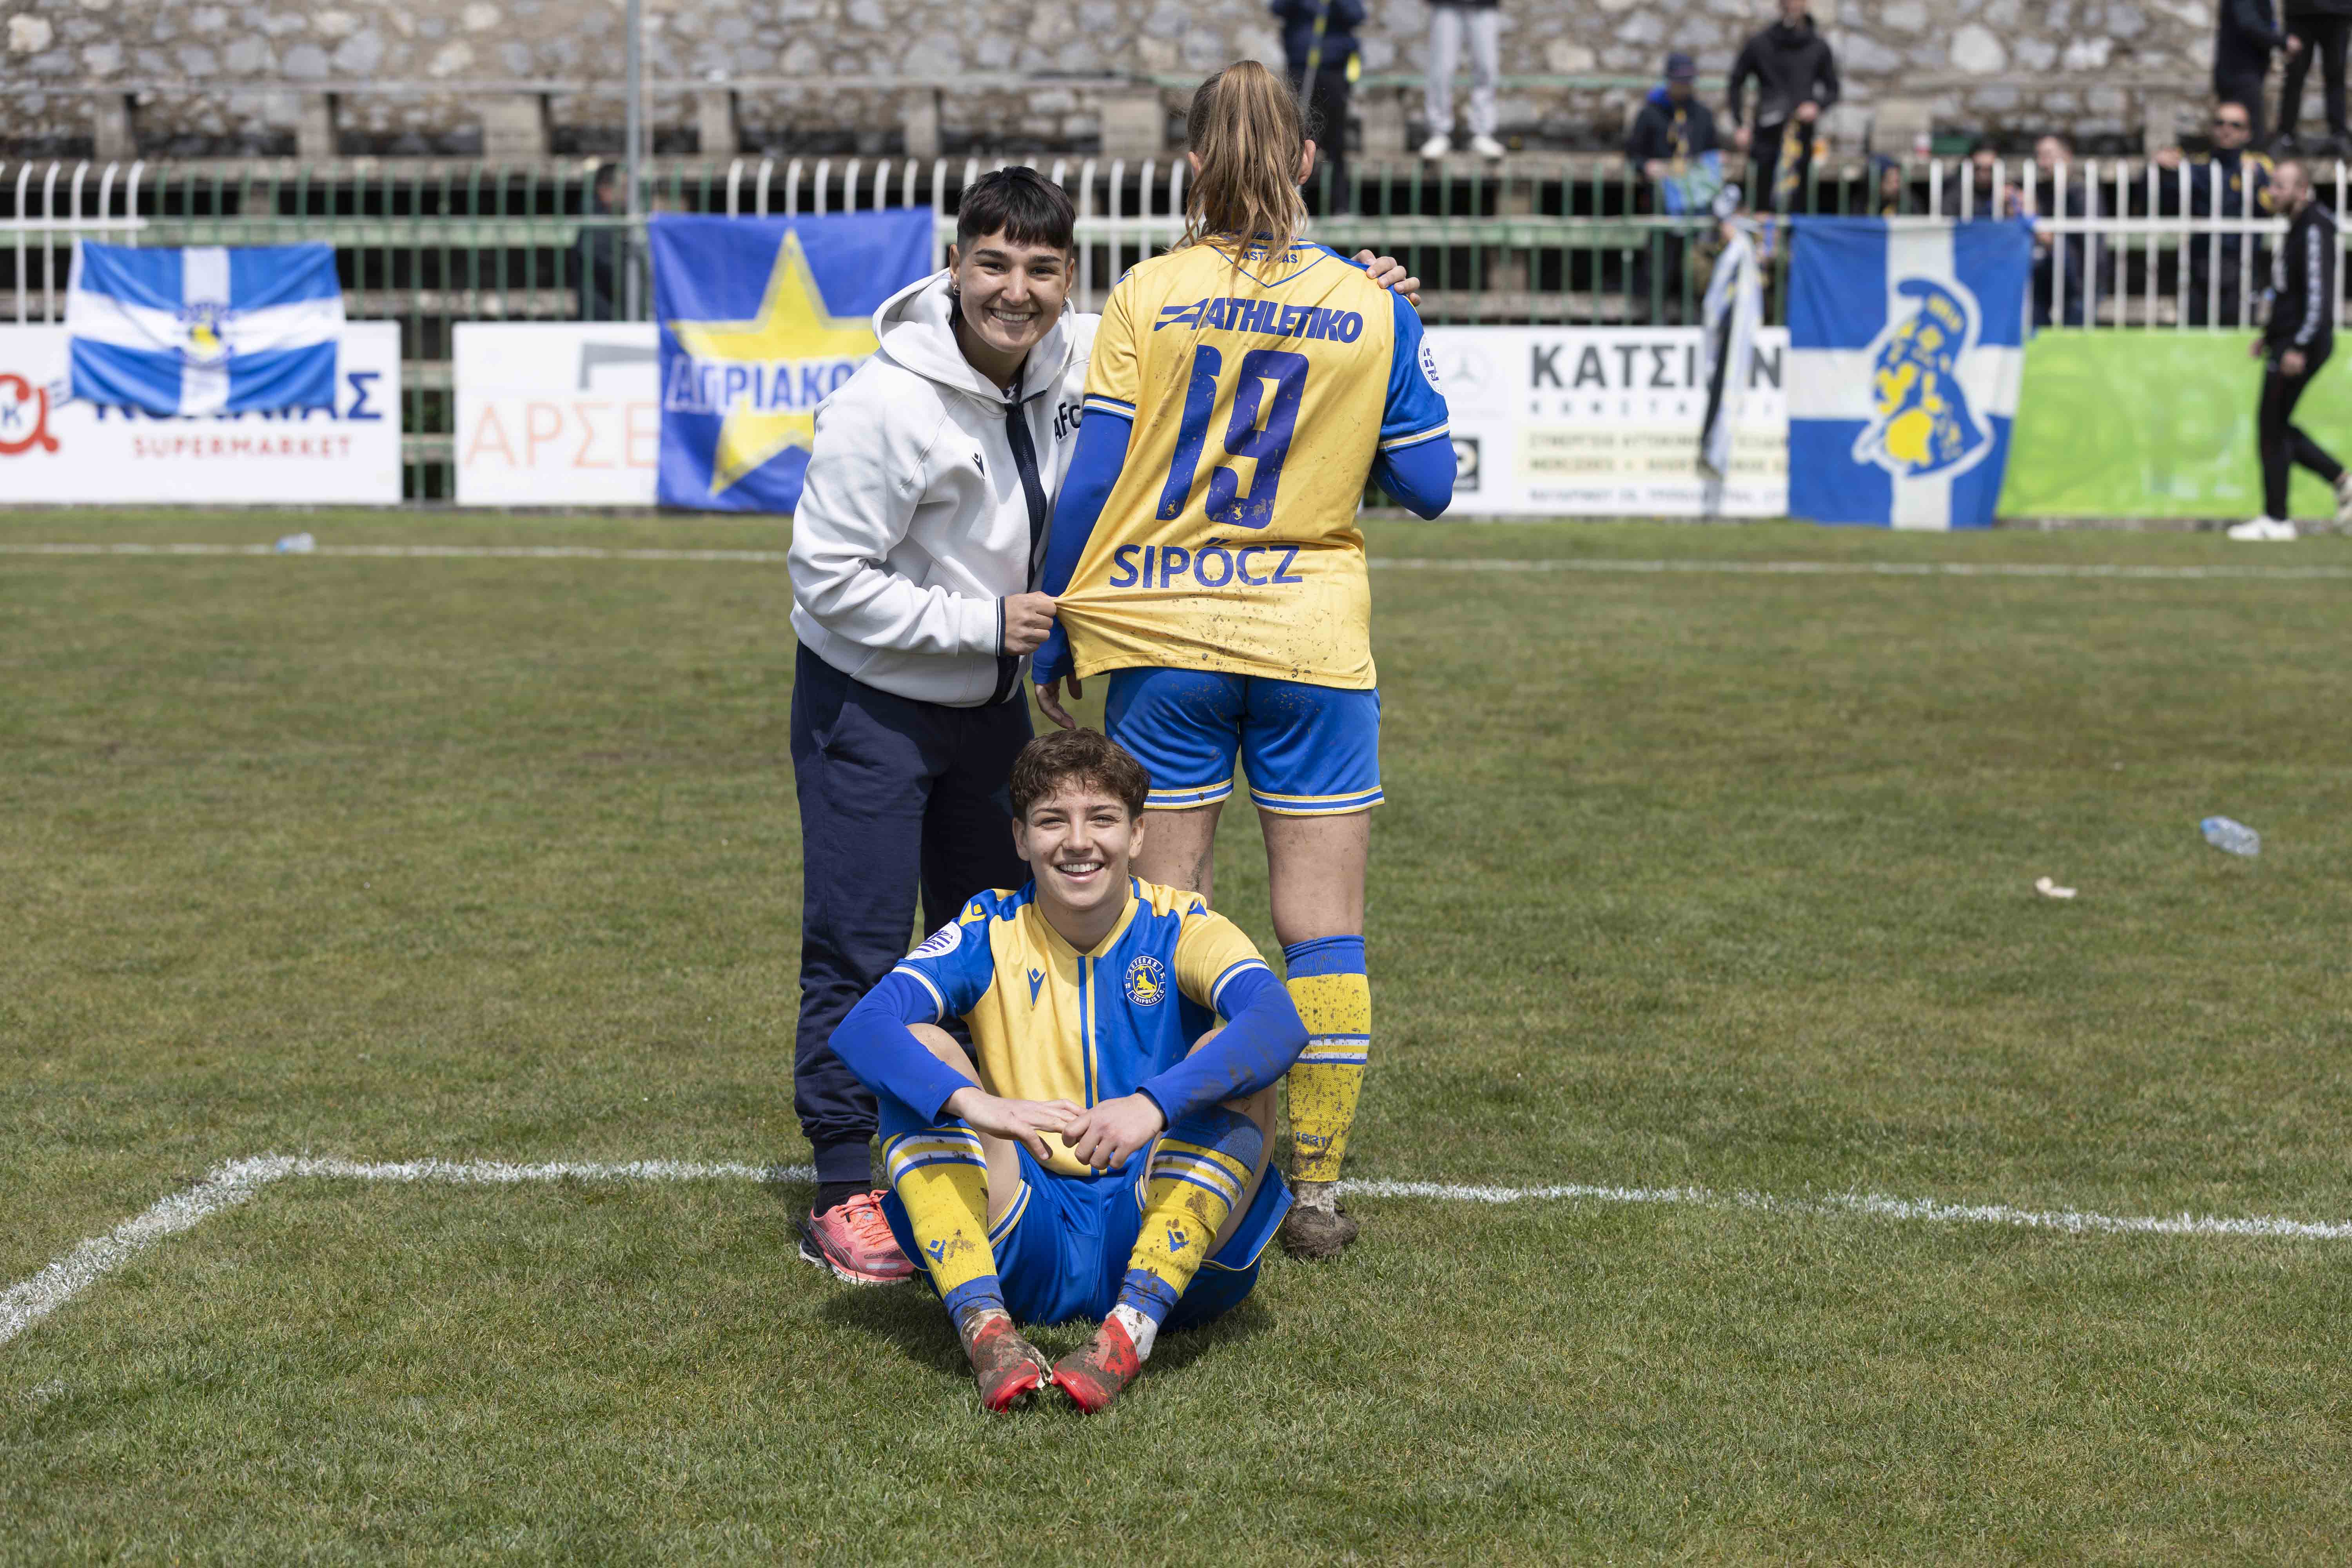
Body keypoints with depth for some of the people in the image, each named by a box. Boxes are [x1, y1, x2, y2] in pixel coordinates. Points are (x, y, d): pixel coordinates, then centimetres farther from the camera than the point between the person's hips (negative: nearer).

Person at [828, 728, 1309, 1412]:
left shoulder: (1180, 930, -1)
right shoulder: (990, 934, 3)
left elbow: (1279, 1022, -23)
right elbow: (860, 1028, -15)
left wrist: (1154, 1104, -41)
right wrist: (971, 1103, -35)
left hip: (1165, 1244, -1)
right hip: (1021, 1256, 1)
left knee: (1229, 1059, -22)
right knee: (918, 1050, -15)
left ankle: (1131, 1332, -35)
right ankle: (986, 1330, -31)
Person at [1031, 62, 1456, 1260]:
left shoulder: (1148, 296, -5)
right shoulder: (1371, 310, -2)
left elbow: (1092, 479, -5)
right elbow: (1428, 486, 2)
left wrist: (1053, 637, 5)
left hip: (1159, 634, 0)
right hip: (1313, 639, 0)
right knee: (1324, 924, 6)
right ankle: (1314, 1193, 9)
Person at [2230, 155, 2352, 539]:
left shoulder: (2314, 230, -16)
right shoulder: (2297, 227, 15)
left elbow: (2319, 294, -23)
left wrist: (2300, 347, -26)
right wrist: (2270, 335, 23)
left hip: (2301, 345, -10)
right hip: (2288, 341, 10)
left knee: (2272, 428, -4)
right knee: (2277, 427, 14)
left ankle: (2276, 521, 2)